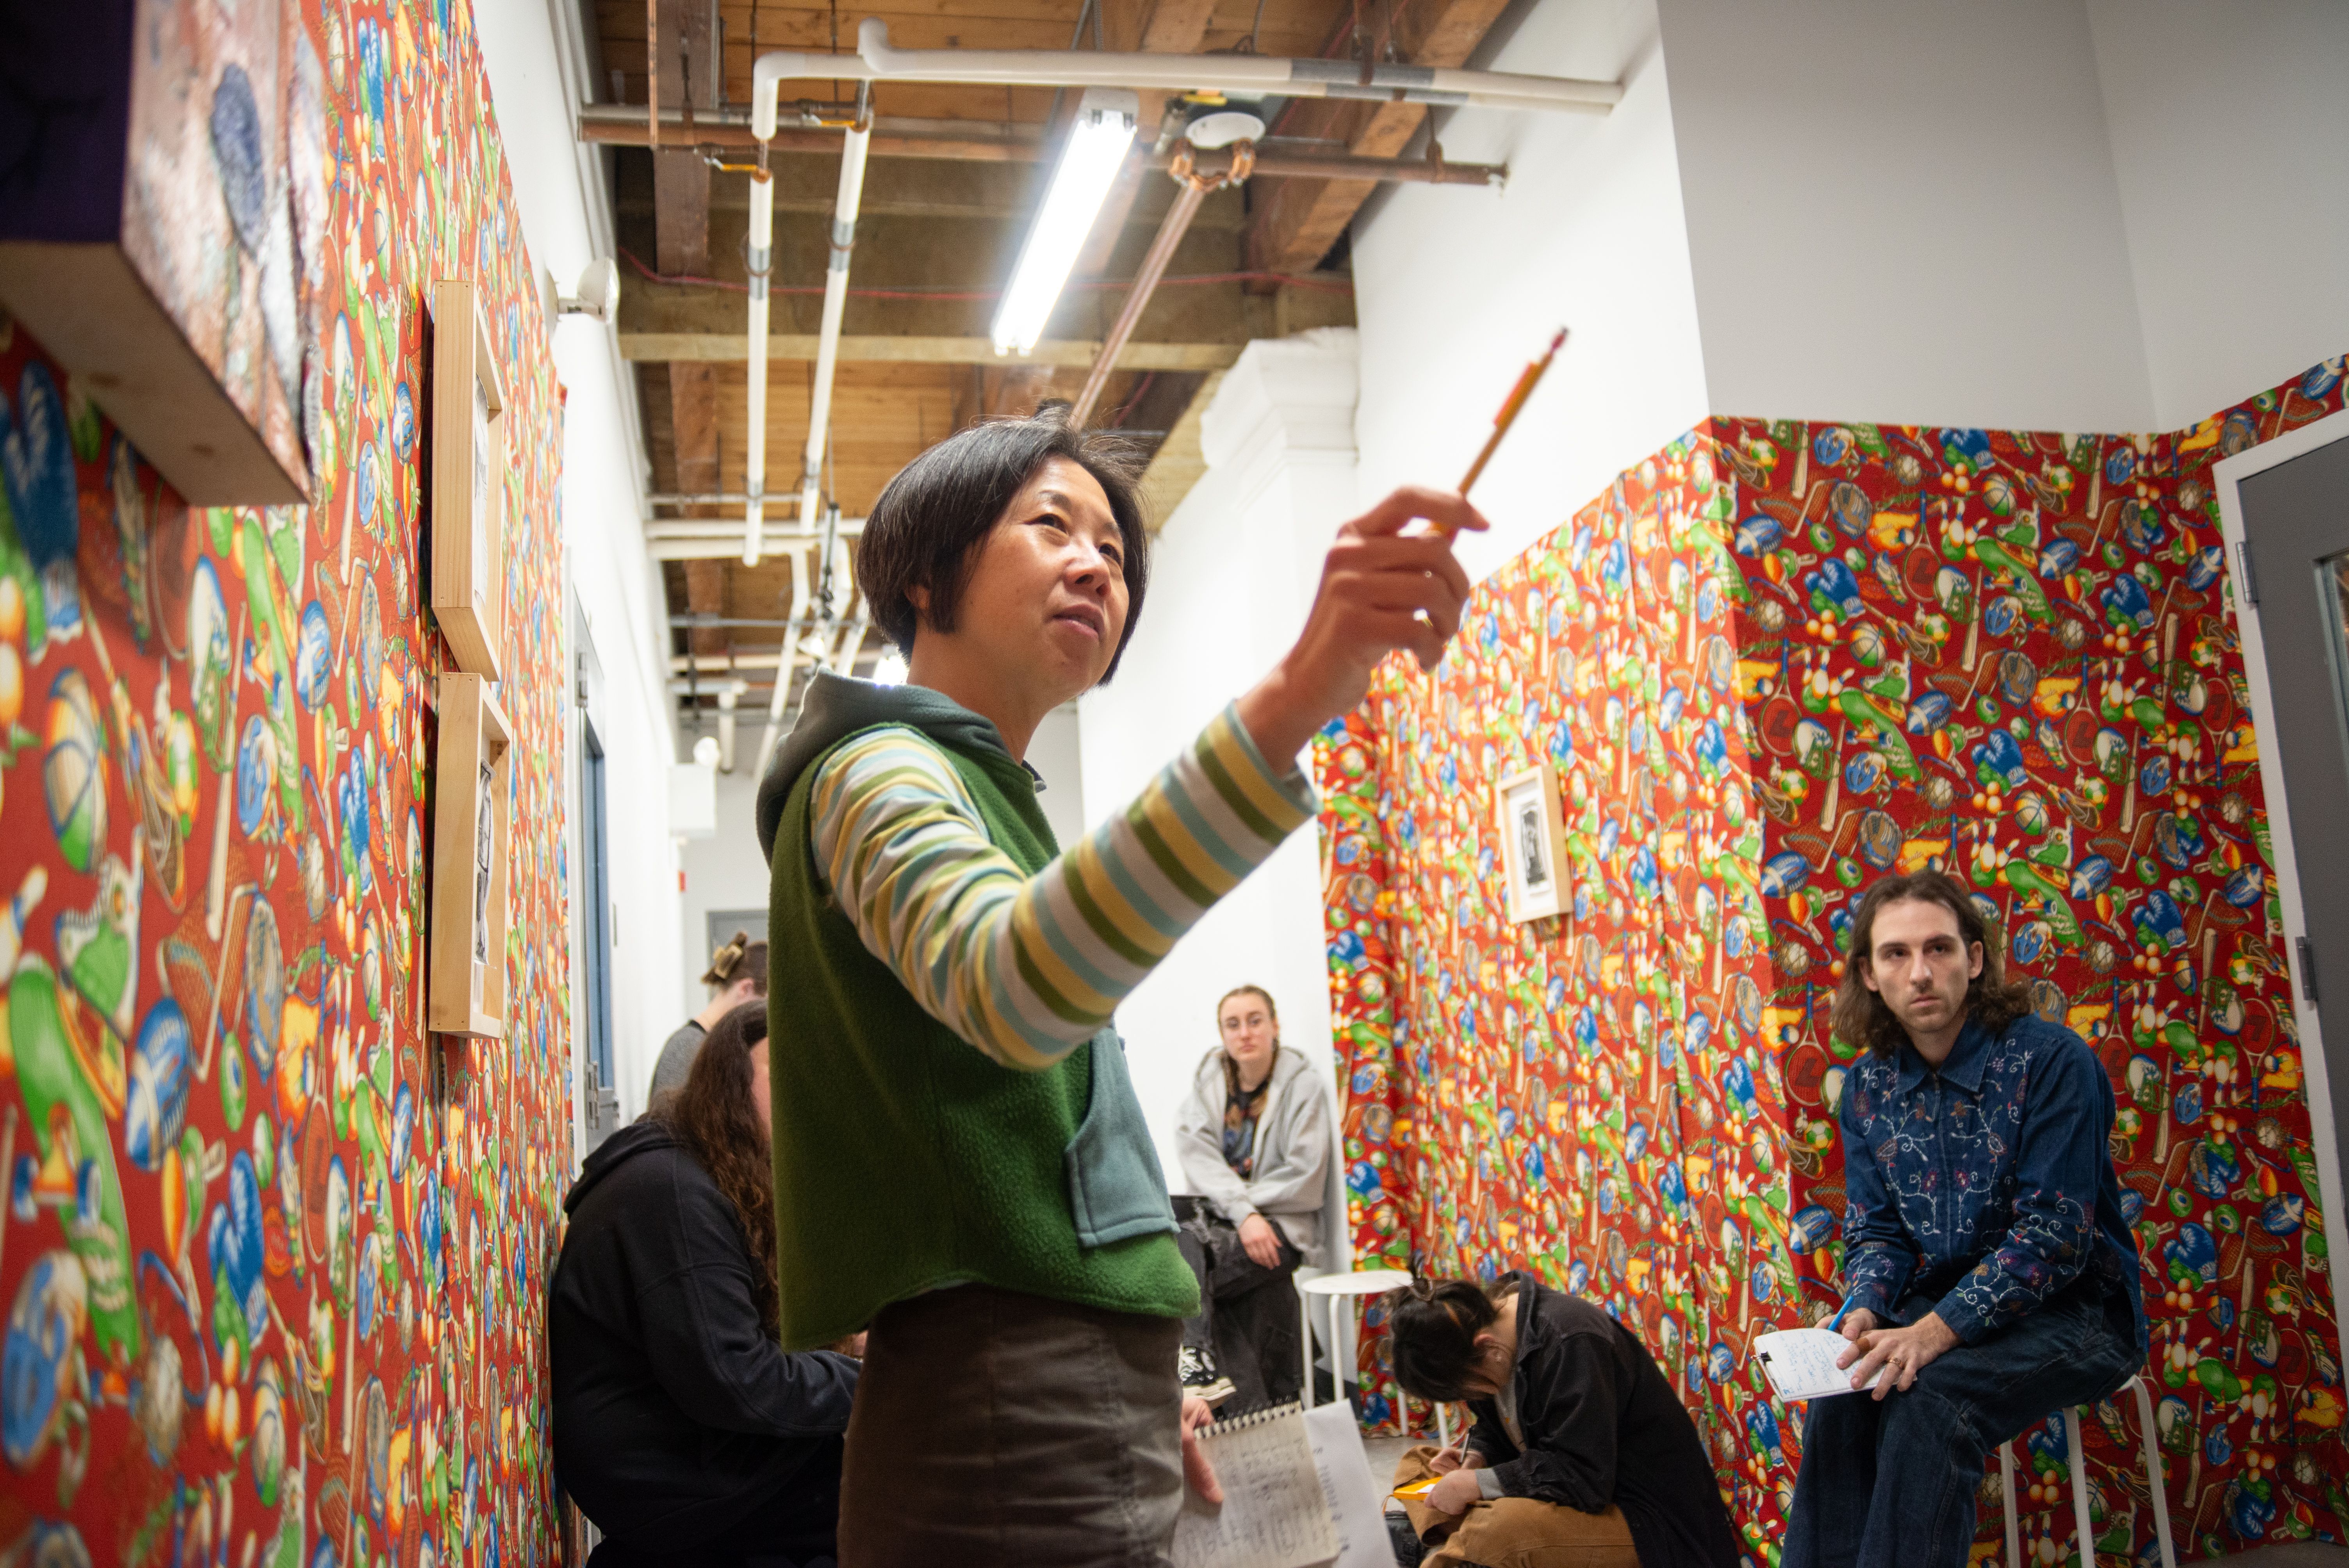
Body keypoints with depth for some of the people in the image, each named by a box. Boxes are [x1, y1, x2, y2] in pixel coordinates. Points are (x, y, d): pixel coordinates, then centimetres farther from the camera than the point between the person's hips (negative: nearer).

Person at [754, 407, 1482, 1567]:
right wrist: (1289, 699, -43)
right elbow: (1007, 993, -34)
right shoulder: (876, 771, -9)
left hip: (1092, 1440, 9)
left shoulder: (975, 791, 20)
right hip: (1014, 1466, -9)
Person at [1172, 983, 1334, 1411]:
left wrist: (1245, 1202, -11)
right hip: (1218, 1219, 4)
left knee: (1189, 1257, -30)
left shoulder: (1303, 1087, -1)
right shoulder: (1206, 1083, 8)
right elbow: (1199, 1160, -5)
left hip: (1280, 1224, -4)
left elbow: (1304, 1177, -7)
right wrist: (1243, 1214, -20)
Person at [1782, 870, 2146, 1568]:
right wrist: (1864, 1312, -14)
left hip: (2072, 1313, -4)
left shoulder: (2051, 1060, -14)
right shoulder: (1868, 1084, 3)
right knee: (1839, 1397, -24)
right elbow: (1875, 1230, 8)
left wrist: (1936, 1331, -28)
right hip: (1941, 1312, 5)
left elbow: (2054, 1232, -19)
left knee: (1927, 1399, -31)